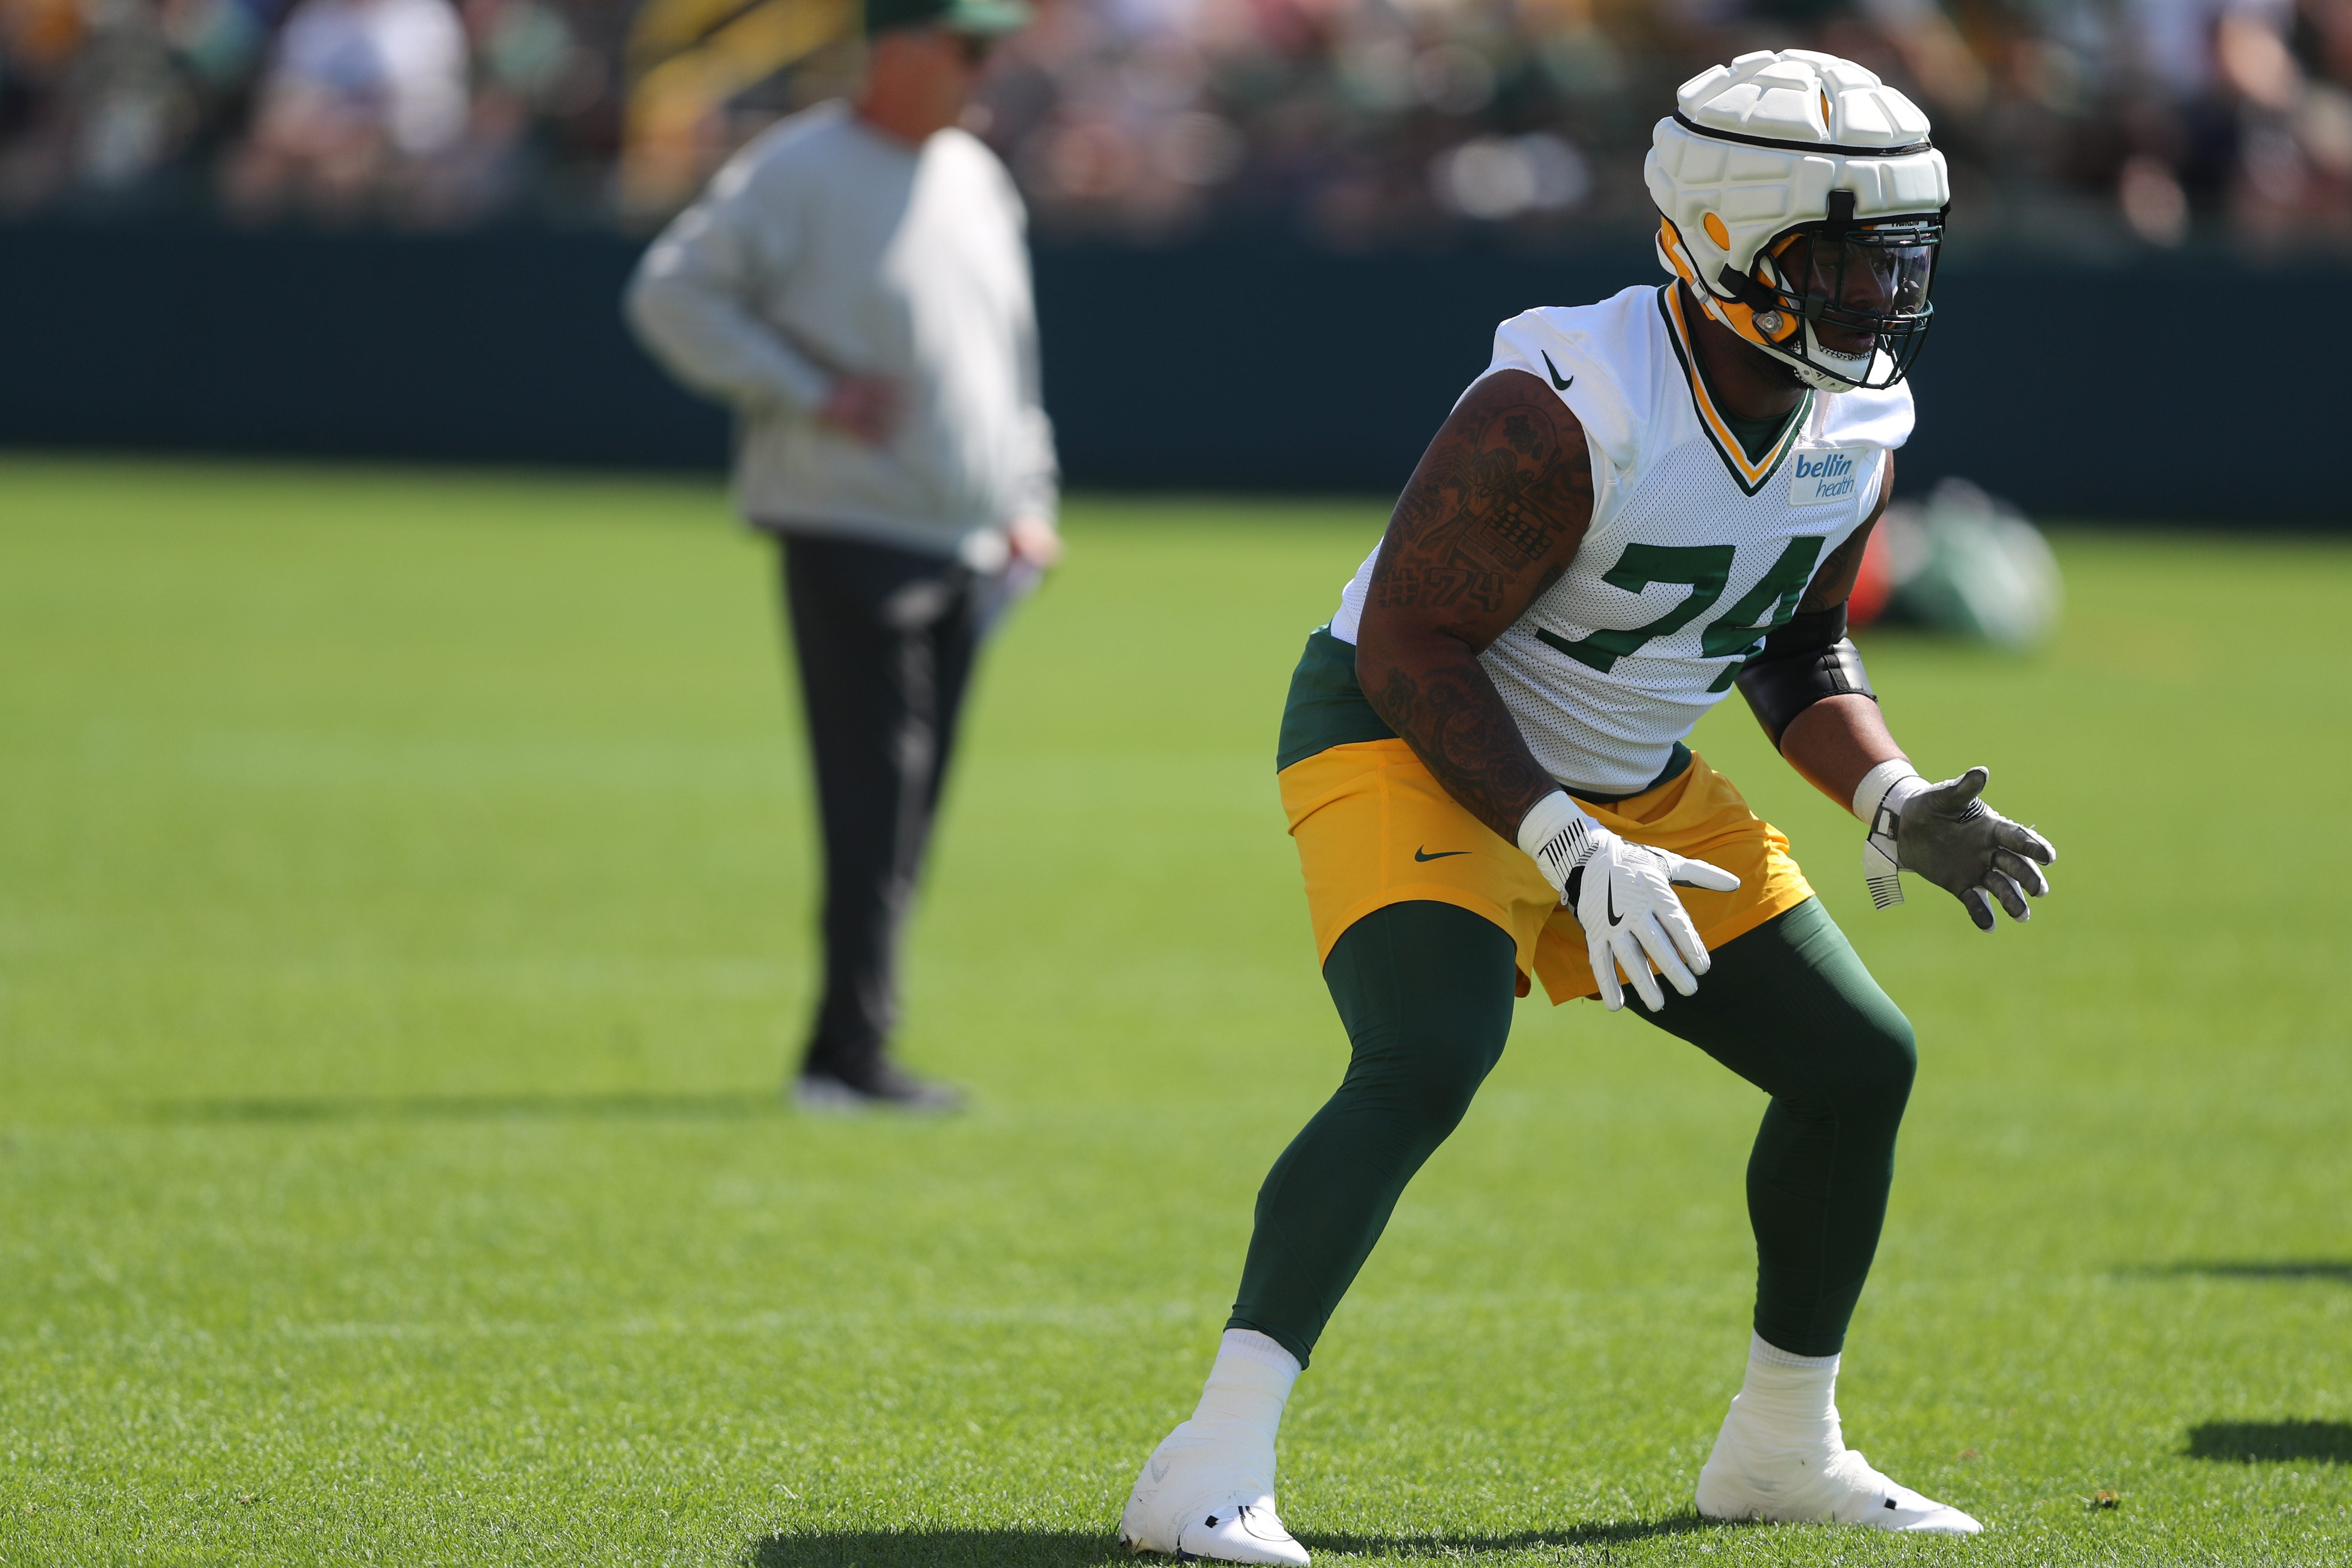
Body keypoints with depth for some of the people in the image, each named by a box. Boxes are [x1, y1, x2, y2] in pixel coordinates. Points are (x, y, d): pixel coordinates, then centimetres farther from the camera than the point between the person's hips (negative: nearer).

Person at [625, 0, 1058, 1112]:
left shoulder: (976, 178, 17)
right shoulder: (797, 173, -7)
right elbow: (670, 293, -11)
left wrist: (1028, 500, 16)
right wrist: (809, 394, -16)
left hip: (967, 545, 8)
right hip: (848, 529, -8)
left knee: (909, 809, 8)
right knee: (872, 795, -13)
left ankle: (850, 1056, 12)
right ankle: (849, 1054, -14)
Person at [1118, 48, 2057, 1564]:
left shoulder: (1855, 428, -4)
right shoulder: (1565, 414, -29)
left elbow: (1799, 649, 11)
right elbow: (1410, 644, -24)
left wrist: (1893, 801, -6)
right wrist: (1569, 852, -30)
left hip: (1632, 783, 8)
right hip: (1416, 750, -8)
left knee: (1857, 1061, 6)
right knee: (1426, 1060, -31)